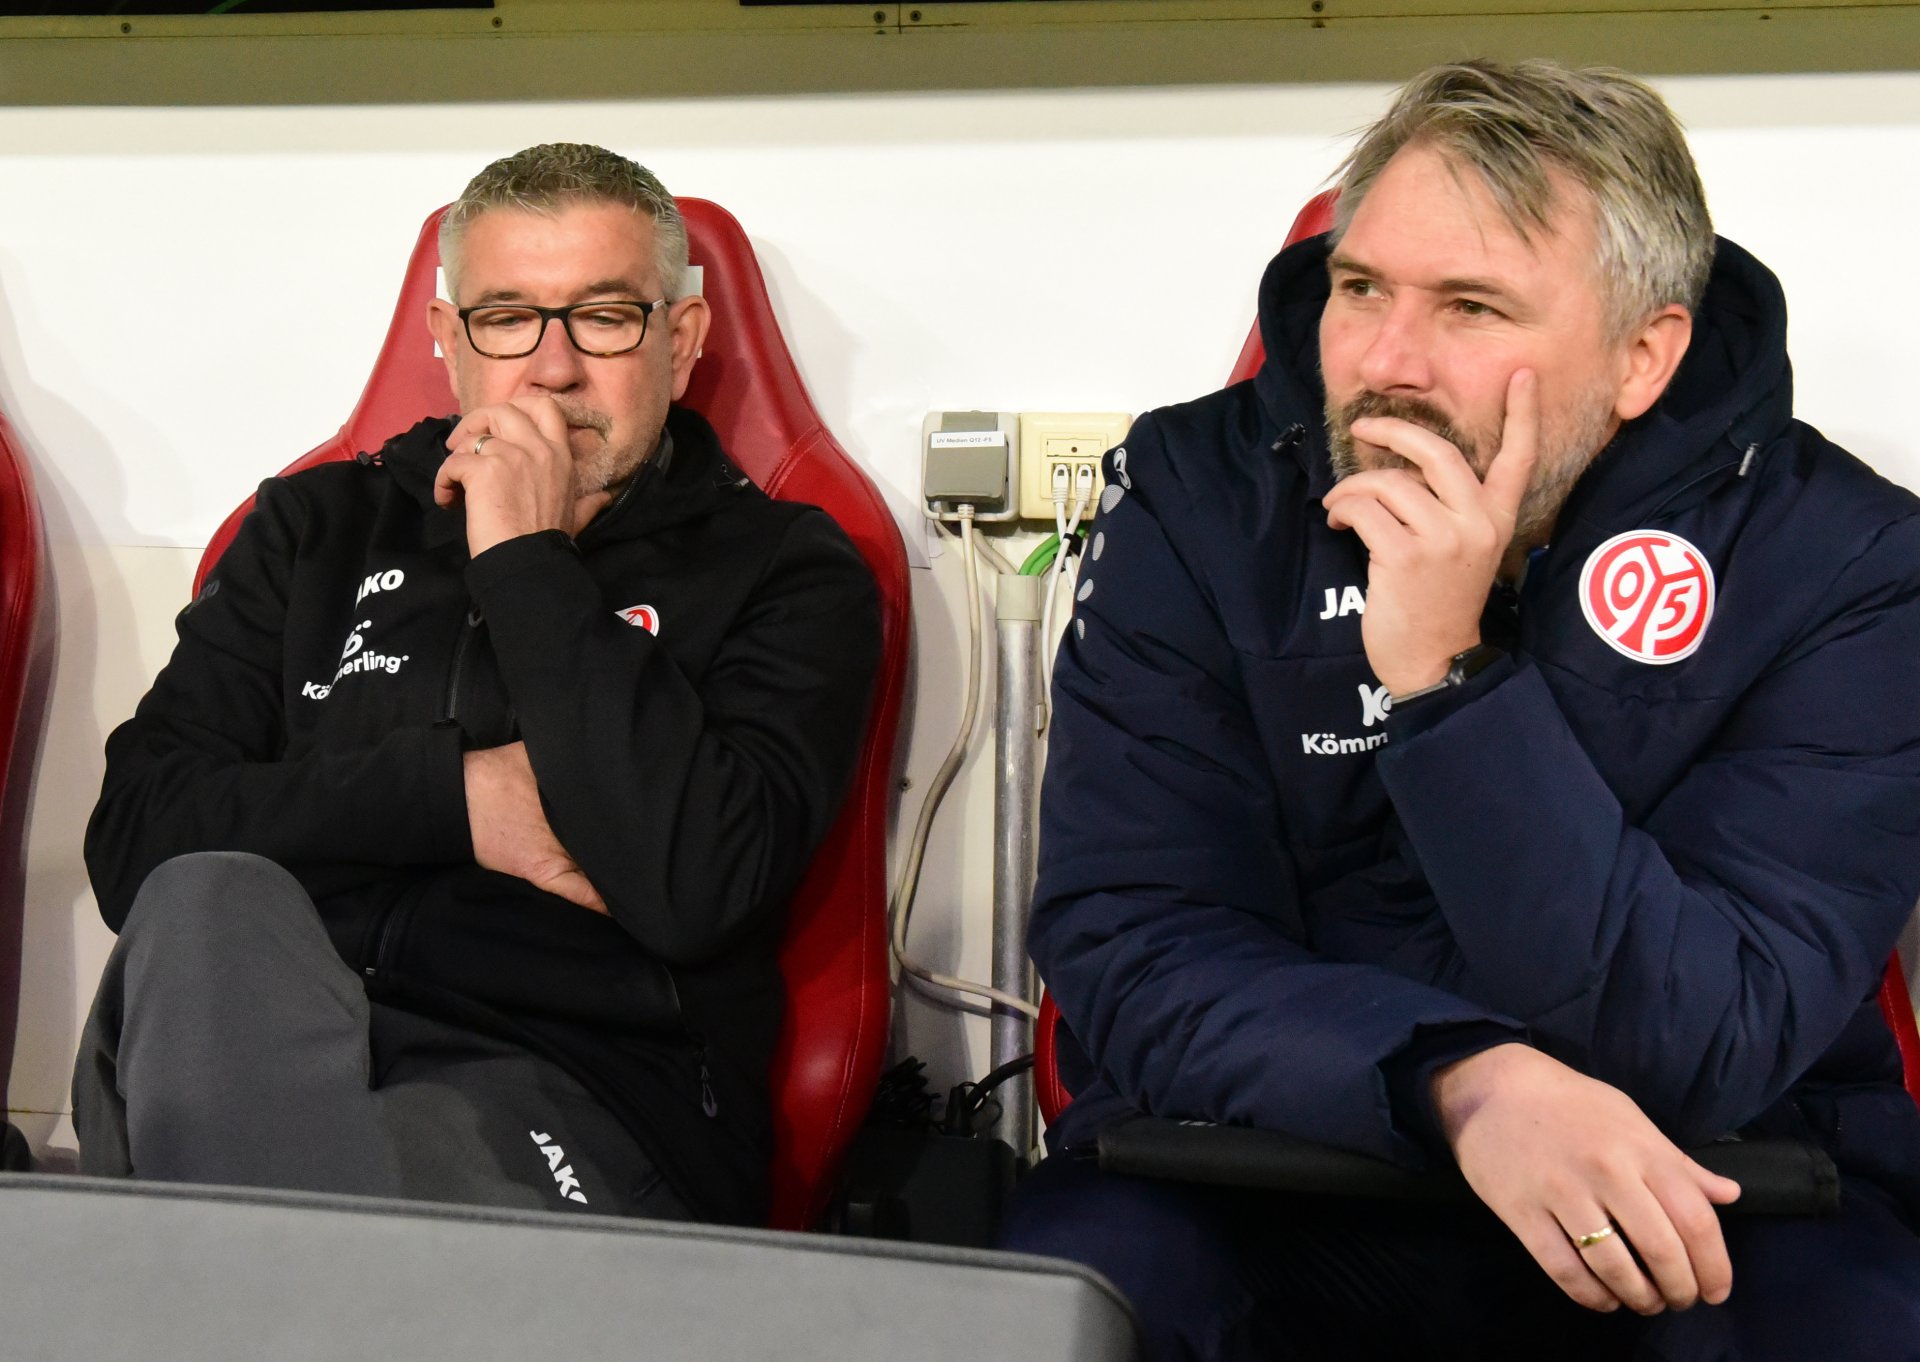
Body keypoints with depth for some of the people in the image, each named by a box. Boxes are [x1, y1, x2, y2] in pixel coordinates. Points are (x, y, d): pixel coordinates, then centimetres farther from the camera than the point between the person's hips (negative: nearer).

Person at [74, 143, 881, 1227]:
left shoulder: (785, 572, 11)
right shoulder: (320, 524, 22)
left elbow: (697, 886, -9)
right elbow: (136, 835, 9)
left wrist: (526, 564, -4)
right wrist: (455, 793, -4)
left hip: (585, 1094, -5)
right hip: (272, 1042, 5)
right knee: (209, 905, -31)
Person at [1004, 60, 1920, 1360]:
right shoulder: (1200, 497, -6)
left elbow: (1700, 1054, -19)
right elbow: (1128, 947, -11)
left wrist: (1445, 673, -27)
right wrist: (1465, 1082, -29)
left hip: (1708, 1199, 1)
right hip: (1269, 1169, 0)